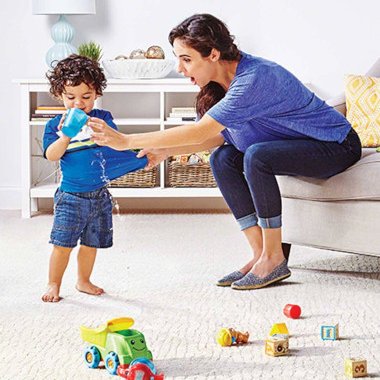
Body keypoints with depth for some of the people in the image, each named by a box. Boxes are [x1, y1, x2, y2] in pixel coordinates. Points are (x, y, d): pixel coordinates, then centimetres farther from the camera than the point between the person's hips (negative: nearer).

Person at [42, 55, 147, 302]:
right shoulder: (55, 125, -1)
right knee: (63, 243, -7)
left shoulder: (102, 118, 4)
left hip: (99, 194, 3)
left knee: (91, 243, 12)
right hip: (71, 195, -3)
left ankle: (83, 281, 29)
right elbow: (51, 156, -11)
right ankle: (54, 285, 6)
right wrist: (65, 136, -27)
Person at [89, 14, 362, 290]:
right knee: (223, 158, -4)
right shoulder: (228, 80, -2)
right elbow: (219, 136, 3)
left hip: (338, 146, -9)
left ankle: (274, 259, -18)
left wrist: (127, 141, -32)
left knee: (256, 156, -31)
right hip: (299, 144, 9)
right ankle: (259, 254, -4)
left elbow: (201, 131, -33)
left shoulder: (255, 79, -30)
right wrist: (166, 151, -9)